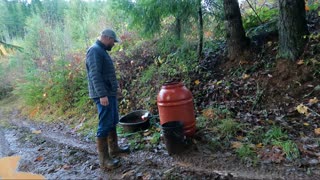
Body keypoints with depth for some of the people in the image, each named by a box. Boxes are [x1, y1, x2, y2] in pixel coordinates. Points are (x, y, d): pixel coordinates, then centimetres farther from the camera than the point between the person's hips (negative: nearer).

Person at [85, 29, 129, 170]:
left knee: (112, 122, 18)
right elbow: (95, 75, -23)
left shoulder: (101, 51, 17)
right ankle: (104, 159, 0)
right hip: (103, 95, -10)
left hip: (110, 93, 11)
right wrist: (102, 95, -27)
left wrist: (115, 87, 25)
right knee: (104, 126, -7)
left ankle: (114, 148, 32)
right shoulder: (94, 51, -15)